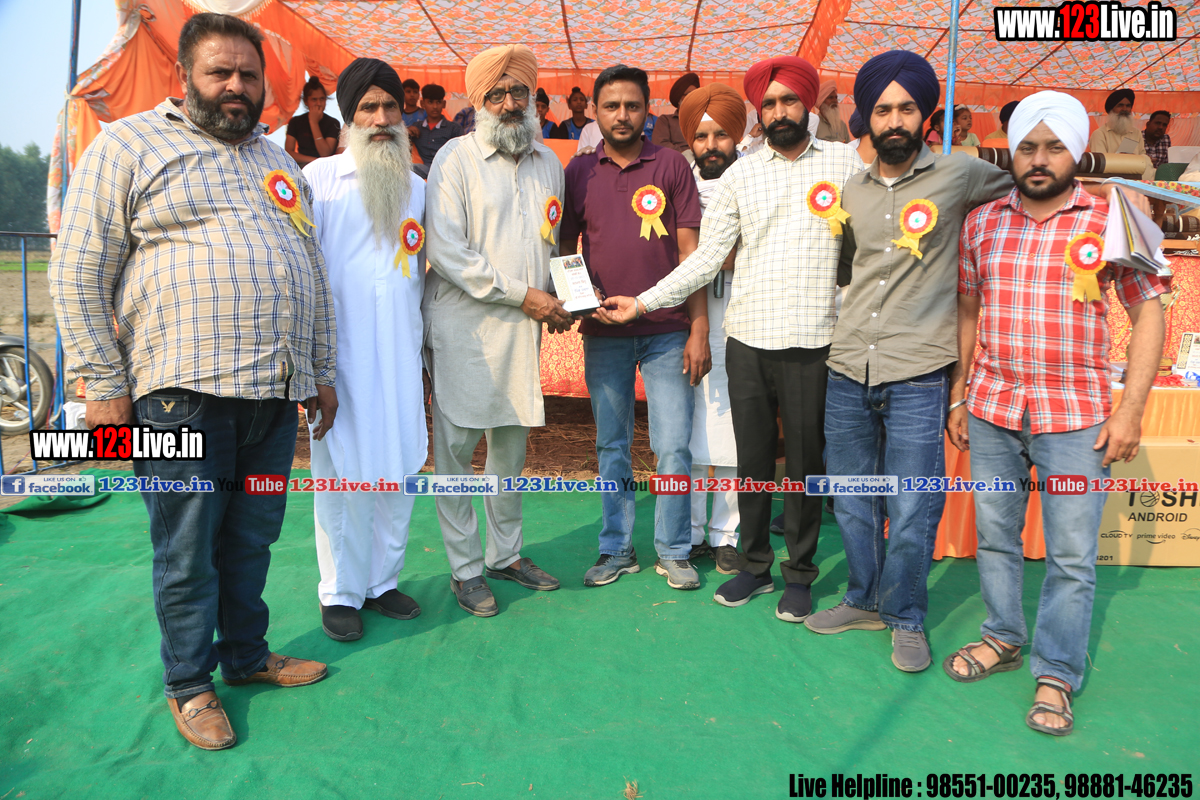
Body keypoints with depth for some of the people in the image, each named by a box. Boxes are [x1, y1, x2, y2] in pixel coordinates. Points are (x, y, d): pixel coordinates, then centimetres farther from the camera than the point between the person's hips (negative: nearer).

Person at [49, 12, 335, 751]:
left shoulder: (278, 160, 20)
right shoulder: (127, 146, 2)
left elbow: (313, 272, 21)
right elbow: (79, 273, -3)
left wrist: (323, 372, 17)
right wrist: (104, 384, -8)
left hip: (276, 392, 5)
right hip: (182, 390, -5)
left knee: (252, 540, 14)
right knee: (187, 549, 5)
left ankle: (246, 654, 31)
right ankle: (189, 684, 22)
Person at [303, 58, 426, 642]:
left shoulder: (417, 187, 15)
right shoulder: (319, 177, 2)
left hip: (402, 352, 4)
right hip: (340, 350, -4)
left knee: (400, 466, 6)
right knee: (342, 472, 1)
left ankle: (383, 580, 22)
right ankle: (340, 593, 15)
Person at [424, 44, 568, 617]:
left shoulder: (548, 163, 15)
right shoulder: (456, 159, -4)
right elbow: (445, 251, -13)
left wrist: (558, 300, 4)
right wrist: (524, 295, -13)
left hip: (523, 329, 5)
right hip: (463, 327, -5)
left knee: (512, 446, 12)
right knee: (456, 448, 0)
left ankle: (505, 553, 27)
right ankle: (465, 569, 13)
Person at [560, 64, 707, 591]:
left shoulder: (672, 166, 2)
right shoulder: (578, 171, 7)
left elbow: (689, 251, 0)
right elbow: (565, 246, 12)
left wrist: (699, 330, -5)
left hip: (667, 331, -1)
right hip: (604, 334, 2)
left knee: (674, 445, 0)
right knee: (611, 446, 10)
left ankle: (674, 551, 17)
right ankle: (616, 548, 24)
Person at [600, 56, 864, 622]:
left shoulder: (845, 161, 5)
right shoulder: (740, 175, 9)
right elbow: (705, 258, 6)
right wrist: (643, 302, -1)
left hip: (811, 340, -2)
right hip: (747, 339, 2)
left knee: (805, 461, 7)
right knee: (752, 459, 10)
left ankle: (799, 574, 24)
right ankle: (755, 565, 27)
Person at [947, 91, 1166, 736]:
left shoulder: (1111, 220, -1)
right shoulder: (982, 222, 7)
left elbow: (1148, 310, 0)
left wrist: (1131, 408, -7)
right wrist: (957, 397, 10)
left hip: (1075, 417, -3)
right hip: (991, 410, 3)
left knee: (1071, 555, 2)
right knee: (994, 536, 14)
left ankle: (1056, 674, 17)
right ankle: (1003, 639, 33)